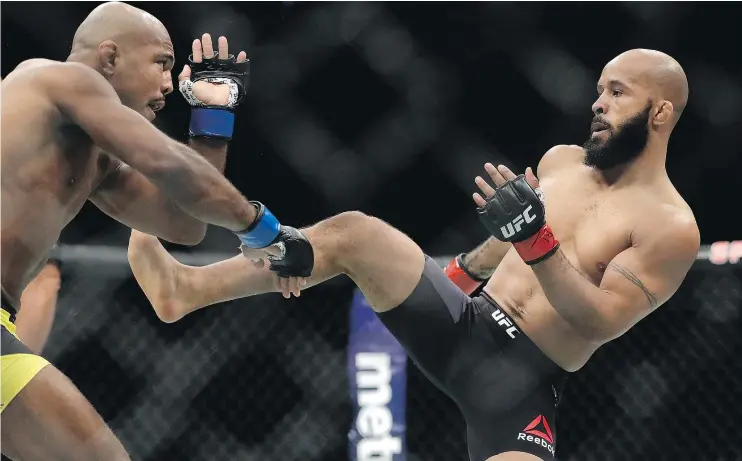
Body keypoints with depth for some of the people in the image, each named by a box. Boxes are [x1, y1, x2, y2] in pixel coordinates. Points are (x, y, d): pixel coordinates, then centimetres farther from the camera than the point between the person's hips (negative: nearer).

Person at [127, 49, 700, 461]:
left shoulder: (671, 229, -11)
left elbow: (602, 321, -22)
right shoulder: (563, 161, 11)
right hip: (464, 325, 6)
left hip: (522, 381, -6)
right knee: (355, 232, -10)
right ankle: (189, 288, -9)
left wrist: (536, 238, -32)